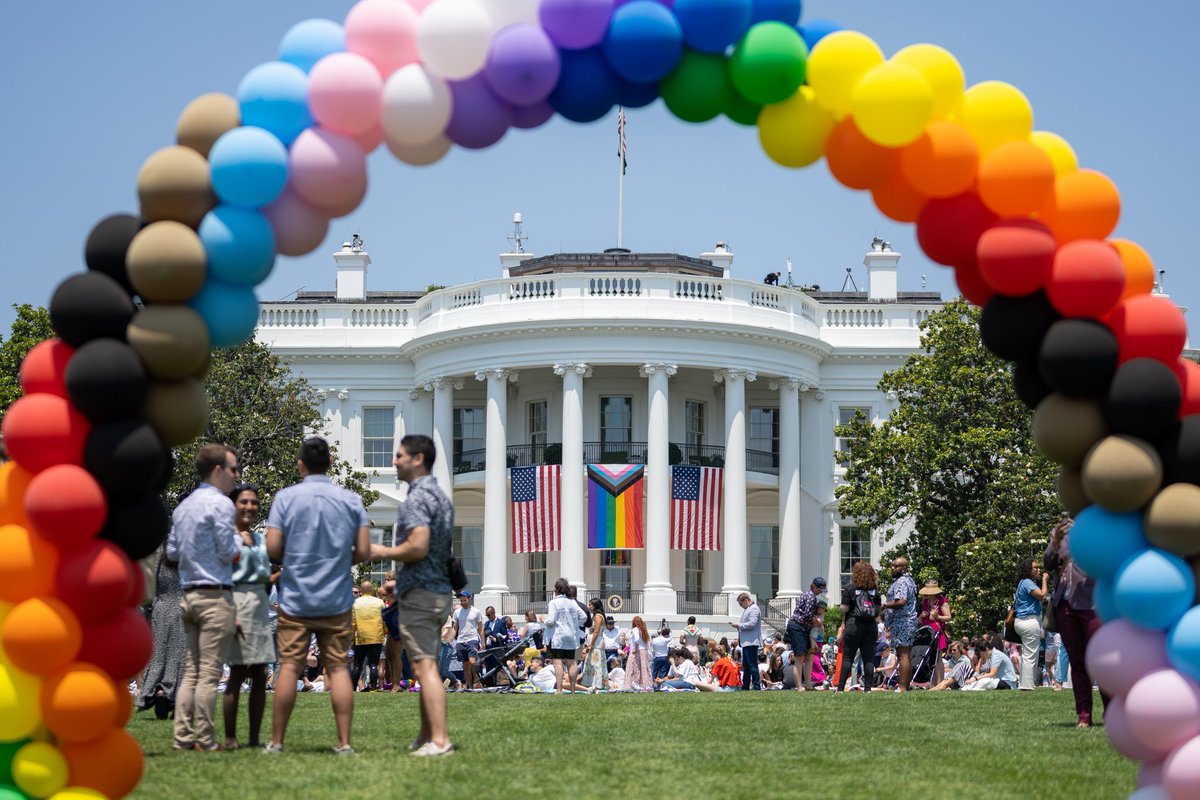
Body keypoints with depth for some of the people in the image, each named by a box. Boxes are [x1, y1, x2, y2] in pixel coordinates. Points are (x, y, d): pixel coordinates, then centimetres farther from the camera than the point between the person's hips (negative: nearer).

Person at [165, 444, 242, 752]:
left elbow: (172, 553, 17)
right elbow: (229, 553, -13)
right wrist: (239, 538, 5)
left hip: (189, 595, 8)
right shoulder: (220, 504, -11)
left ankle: (183, 736, 6)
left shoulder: (182, 507, 15)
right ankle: (205, 740, -7)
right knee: (210, 672, -6)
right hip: (215, 595, -8)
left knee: (191, 669, 9)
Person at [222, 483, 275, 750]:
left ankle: (255, 738, 8)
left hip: (260, 605, 7)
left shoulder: (260, 537, 17)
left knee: (260, 674, 4)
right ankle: (230, 738, -3)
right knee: (238, 672, -7)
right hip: (237, 601, -7)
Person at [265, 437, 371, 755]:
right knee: (338, 667, 4)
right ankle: (344, 742, -1)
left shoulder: (286, 497, -5)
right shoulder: (351, 500, 0)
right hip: (337, 599, 1)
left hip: (295, 598, -1)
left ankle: (276, 741, 5)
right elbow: (363, 552, -2)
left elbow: (272, 548, -8)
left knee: (289, 667, 2)